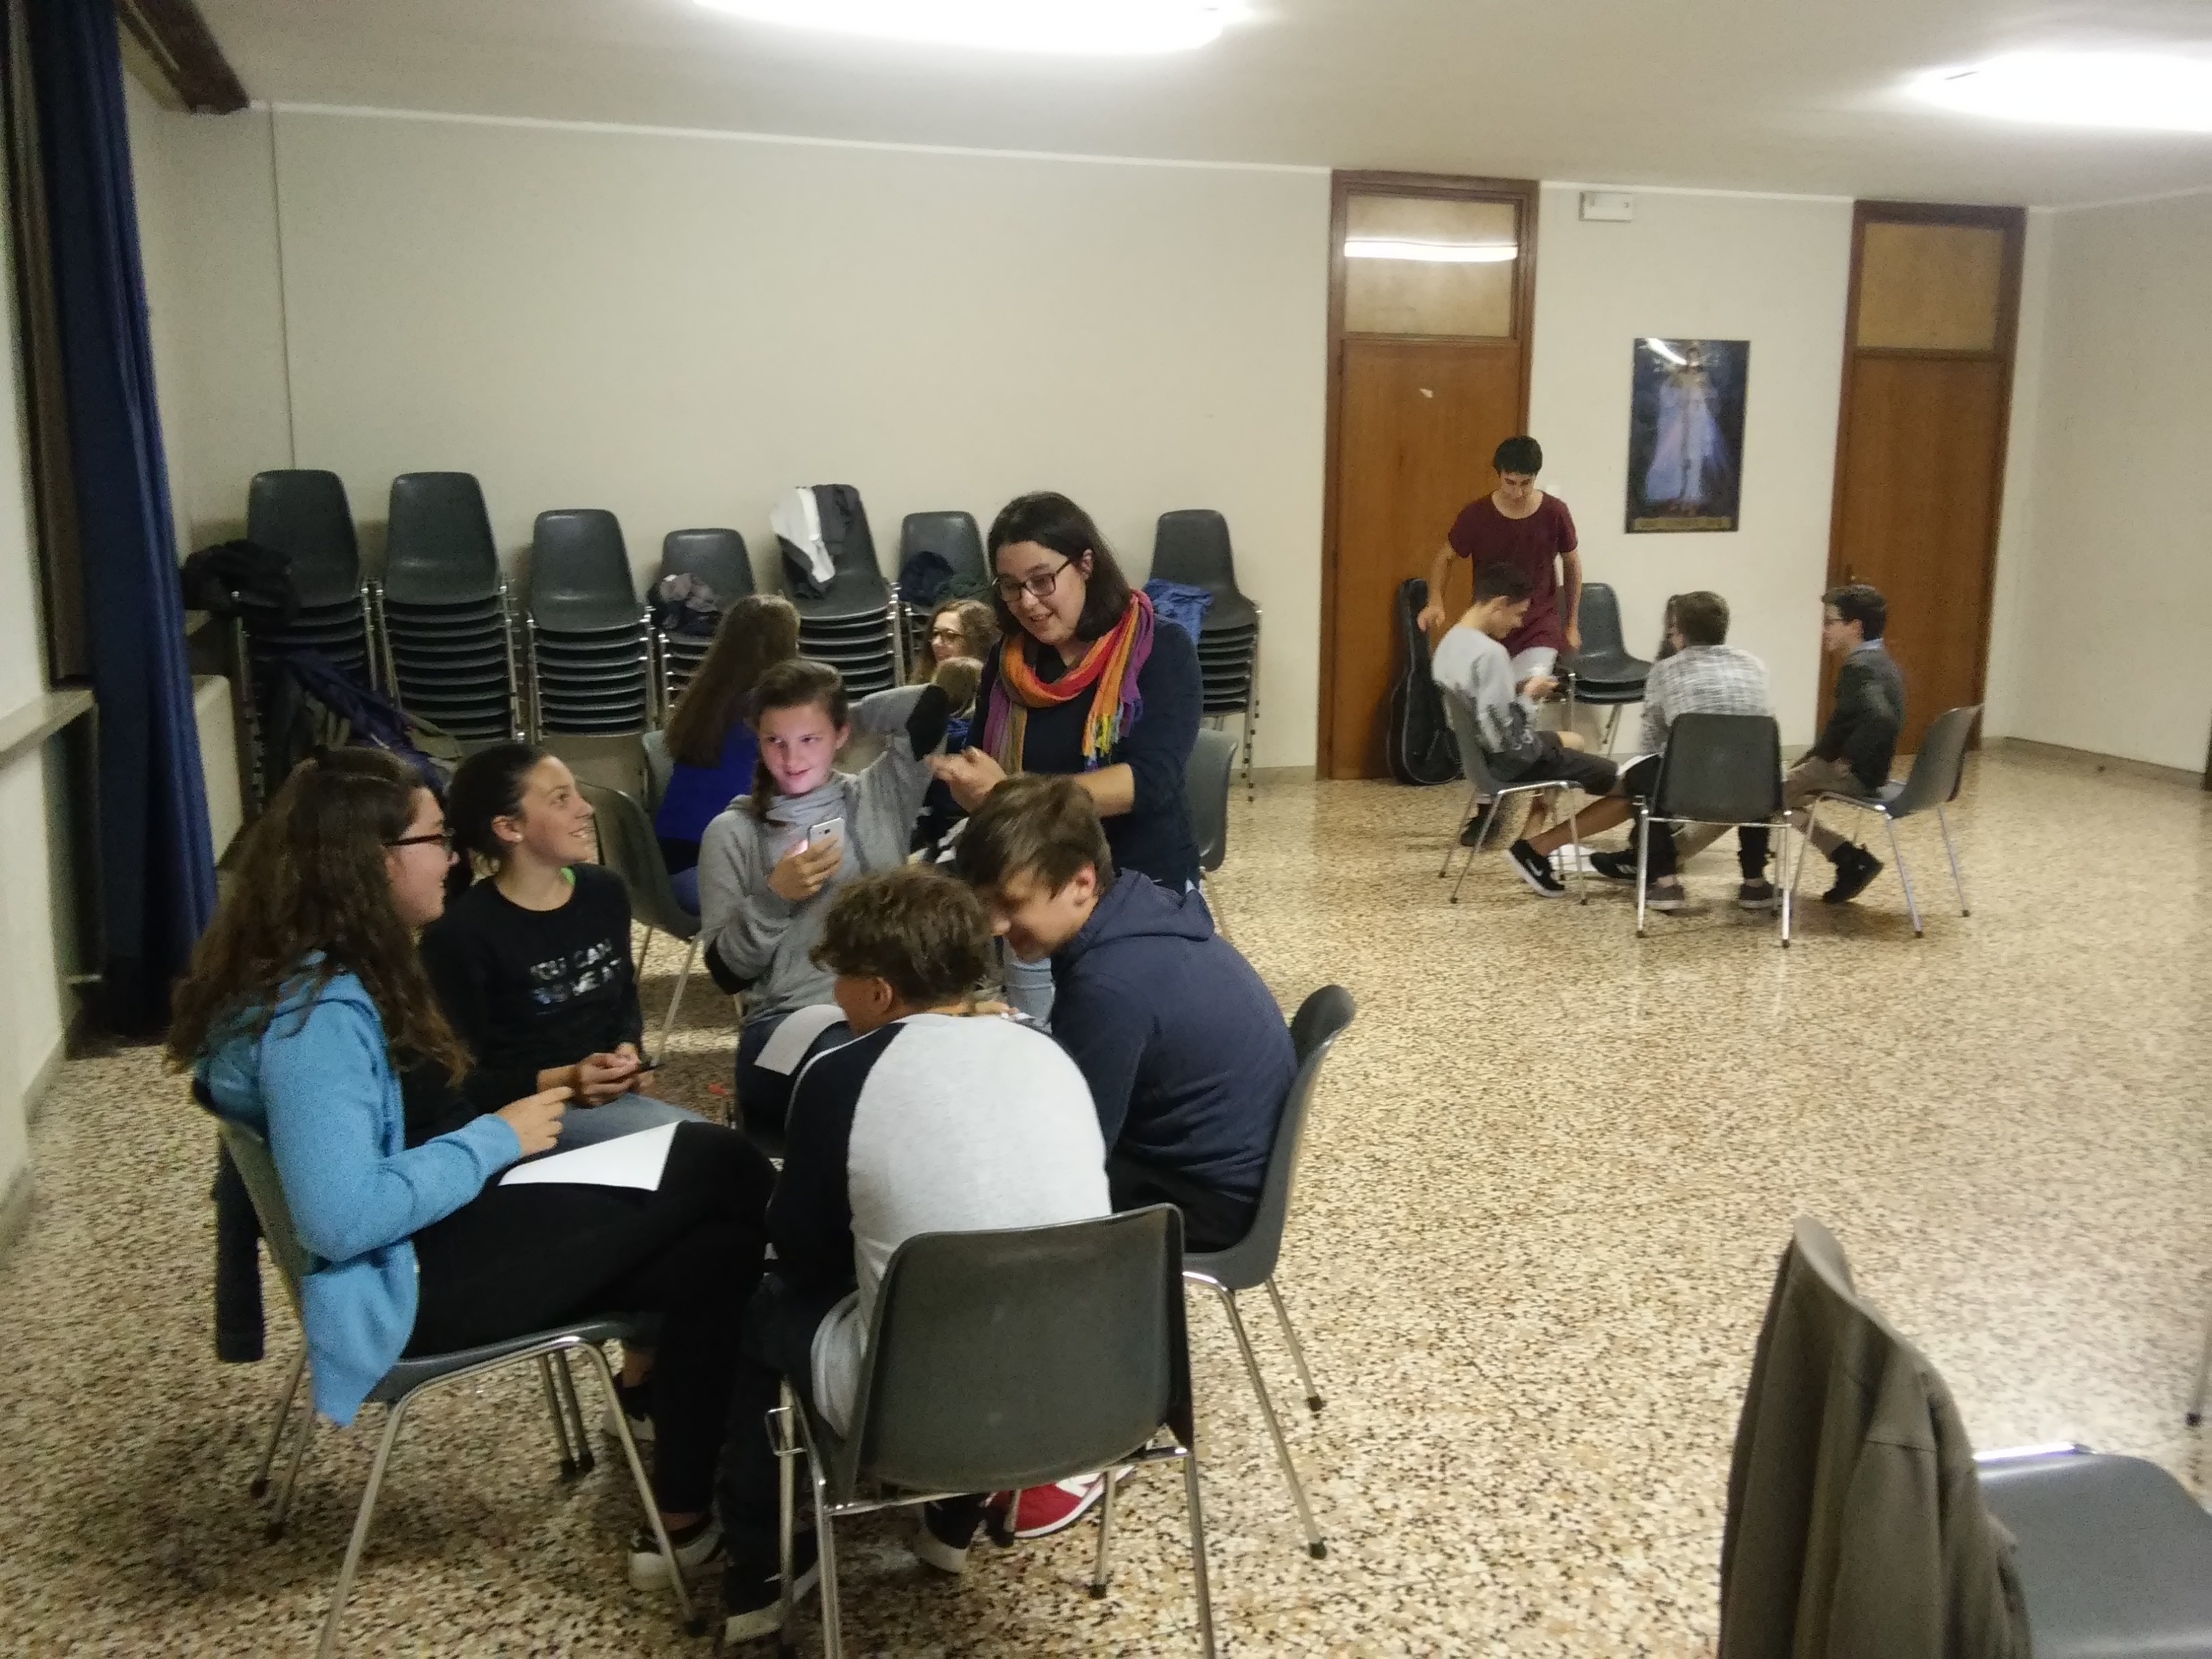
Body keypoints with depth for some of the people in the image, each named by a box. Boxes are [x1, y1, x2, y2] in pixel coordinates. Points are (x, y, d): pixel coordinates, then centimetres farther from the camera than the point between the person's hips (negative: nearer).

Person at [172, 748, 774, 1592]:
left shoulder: (313, 980, 5)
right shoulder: (317, 1013, -25)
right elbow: (342, 1218, -31)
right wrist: (498, 1138, -20)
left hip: (415, 1232, 10)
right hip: (409, 1280, -10)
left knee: (714, 1250, -1)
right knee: (714, 1165, -9)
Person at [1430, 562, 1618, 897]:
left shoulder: (1449, 642, 3)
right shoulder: (1490, 653, -26)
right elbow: (1509, 737, -26)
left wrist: (1518, 690, 6)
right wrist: (1528, 696, -10)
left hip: (1477, 753, 10)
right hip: (1507, 761, -10)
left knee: (1571, 742, 32)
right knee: (1613, 778, -5)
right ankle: (1532, 847, -2)